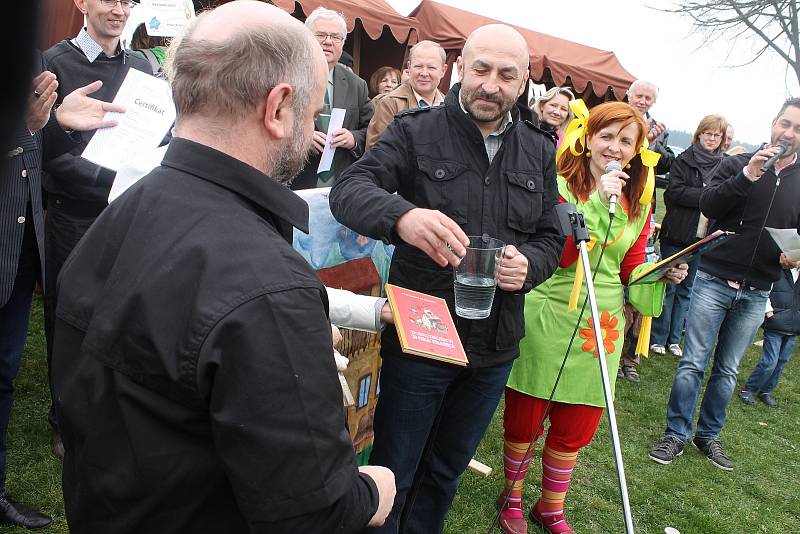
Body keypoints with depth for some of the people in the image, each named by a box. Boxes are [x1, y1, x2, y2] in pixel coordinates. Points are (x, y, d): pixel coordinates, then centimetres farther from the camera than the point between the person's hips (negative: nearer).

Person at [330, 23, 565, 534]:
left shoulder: (540, 152, 7)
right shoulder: (417, 131, -8)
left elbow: (550, 239, 10)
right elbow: (349, 189, -21)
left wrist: (528, 263, -14)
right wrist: (402, 216, -44)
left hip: (494, 347, 5)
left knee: (446, 472, 23)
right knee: (392, 475, 11)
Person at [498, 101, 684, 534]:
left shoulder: (639, 202, 7)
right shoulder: (559, 185, -9)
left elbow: (630, 270, 13)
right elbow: (558, 255, -21)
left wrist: (661, 274, -7)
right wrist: (599, 202, -24)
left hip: (601, 328, 4)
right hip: (548, 321, -4)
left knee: (574, 431, 15)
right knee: (524, 422, 11)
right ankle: (512, 497, 36)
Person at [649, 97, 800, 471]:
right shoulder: (737, 164, 0)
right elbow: (708, 205, -14)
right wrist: (746, 177, -25)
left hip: (756, 293, 3)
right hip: (714, 280, -3)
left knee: (727, 370, 13)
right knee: (693, 363, -1)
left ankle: (709, 434, 26)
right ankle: (676, 433, 10)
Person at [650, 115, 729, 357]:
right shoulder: (683, 160, -1)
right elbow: (675, 192, -12)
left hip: (705, 238, 3)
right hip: (677, 235, -3)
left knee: (687, 289, 11)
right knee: (668, 287, 2)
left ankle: (674, 339, 20)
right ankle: (658, 338, 12)